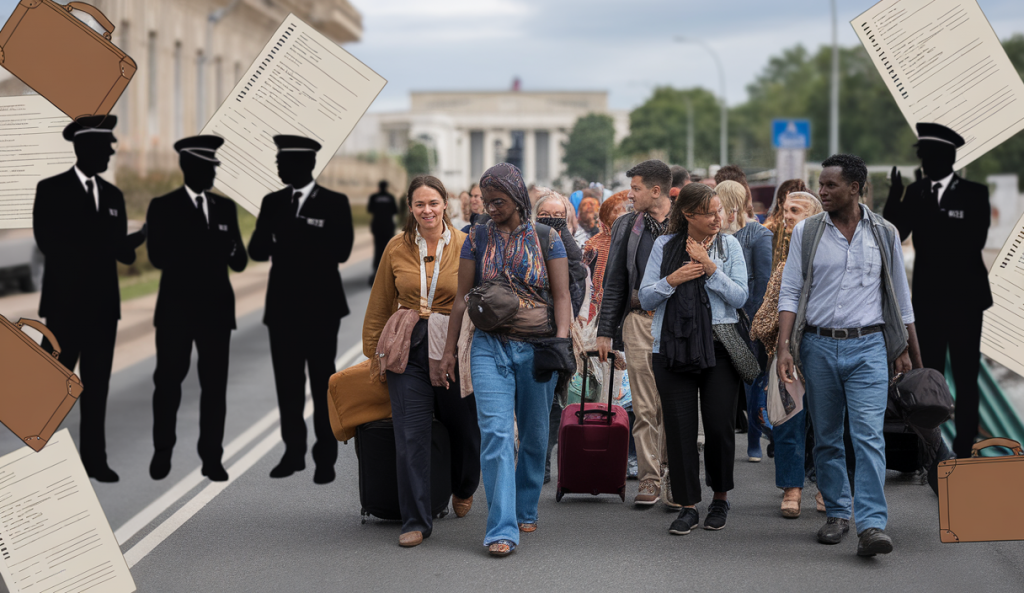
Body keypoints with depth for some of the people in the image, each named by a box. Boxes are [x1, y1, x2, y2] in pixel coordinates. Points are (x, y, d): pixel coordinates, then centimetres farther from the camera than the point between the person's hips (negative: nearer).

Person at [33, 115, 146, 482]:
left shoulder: (113, 195, 13)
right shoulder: (51, 190, -3)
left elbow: (120, 250, 9)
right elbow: (49, 243, -14)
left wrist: (134, 240, -14)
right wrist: (100, 246, -18)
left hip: (103, 306, 5)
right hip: (66, 304, -5)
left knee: (97, 386, 6)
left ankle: (94, 458, 9)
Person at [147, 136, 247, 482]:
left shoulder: (226, 208, 11)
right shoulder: (163, 207, 0)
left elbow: (239, 262, 8)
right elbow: (159, 257, -12)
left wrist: (231, 249, -17)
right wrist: (208, 248, -21)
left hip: (216, 308, 3)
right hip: (176, 309, -3)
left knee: (215, 384, 1)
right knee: (168, 379, 0)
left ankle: (212, 458, 5)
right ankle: (162, 451, 17)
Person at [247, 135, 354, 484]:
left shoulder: (335, 203, -2)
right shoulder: (272, 203, 9)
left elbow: (341, 251, -13)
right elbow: (256, 251, 2)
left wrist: (290, 240, -13)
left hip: (320, 307, -4)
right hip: (282, 306, 4)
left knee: (322, 383, 1)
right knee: (287, 383, 6)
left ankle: (326, 458, 6)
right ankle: (293, 453, 15)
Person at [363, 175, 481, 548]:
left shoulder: (465, 246, -1)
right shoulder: (397, 249, 4)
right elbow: (379, 306, 11)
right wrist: (372, 350, 11)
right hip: (408, 351, 1)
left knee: (465, 429, 13)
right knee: (411, 436, -5)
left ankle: (463, 489, 45)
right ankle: (416, 521, 2)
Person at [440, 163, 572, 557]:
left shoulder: (546, 239, 2)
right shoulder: (478, 239, 6)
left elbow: (561, 297, 0)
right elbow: (462, 298, 9)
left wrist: (561, 343, -13)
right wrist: (449, 350, 7)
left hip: (537, 348, 0)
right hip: (490, 347, 0)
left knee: (535, 435, 10)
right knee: (496, 433, -12)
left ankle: (526, 510, 30)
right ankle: (502, 530, -14)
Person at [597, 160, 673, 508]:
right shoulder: (627, 227, 11)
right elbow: (614, 283, 14)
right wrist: (605, 331, 9)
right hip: (638, 321, 3)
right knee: (644, 407, 2)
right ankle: (649, 478, 7)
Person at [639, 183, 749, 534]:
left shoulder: (729, 245, 5)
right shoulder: (664, 246, 6)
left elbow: (740, 297, -3)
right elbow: (646, 298, 5)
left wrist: (710, 269, -13)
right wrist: (672, 280, -11)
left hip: (719, 345, -1)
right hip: (673, 347, 1)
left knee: (719, 425, 0)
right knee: (679, 427, -1)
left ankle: (721, 498, 20)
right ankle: (688, 505, 8)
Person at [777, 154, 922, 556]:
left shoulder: (883, 234, 5)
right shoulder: (806, 232, 4)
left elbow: (900, 296, 12)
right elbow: (790, 293, 2)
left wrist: (905, 350, 10)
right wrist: (784, 347, -9)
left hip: (868, 347, -2)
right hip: (819, 346, 2)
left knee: (869, 435, -12)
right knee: (826, 438, 9)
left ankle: (872, 525, -17)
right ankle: (837, 513, 23)